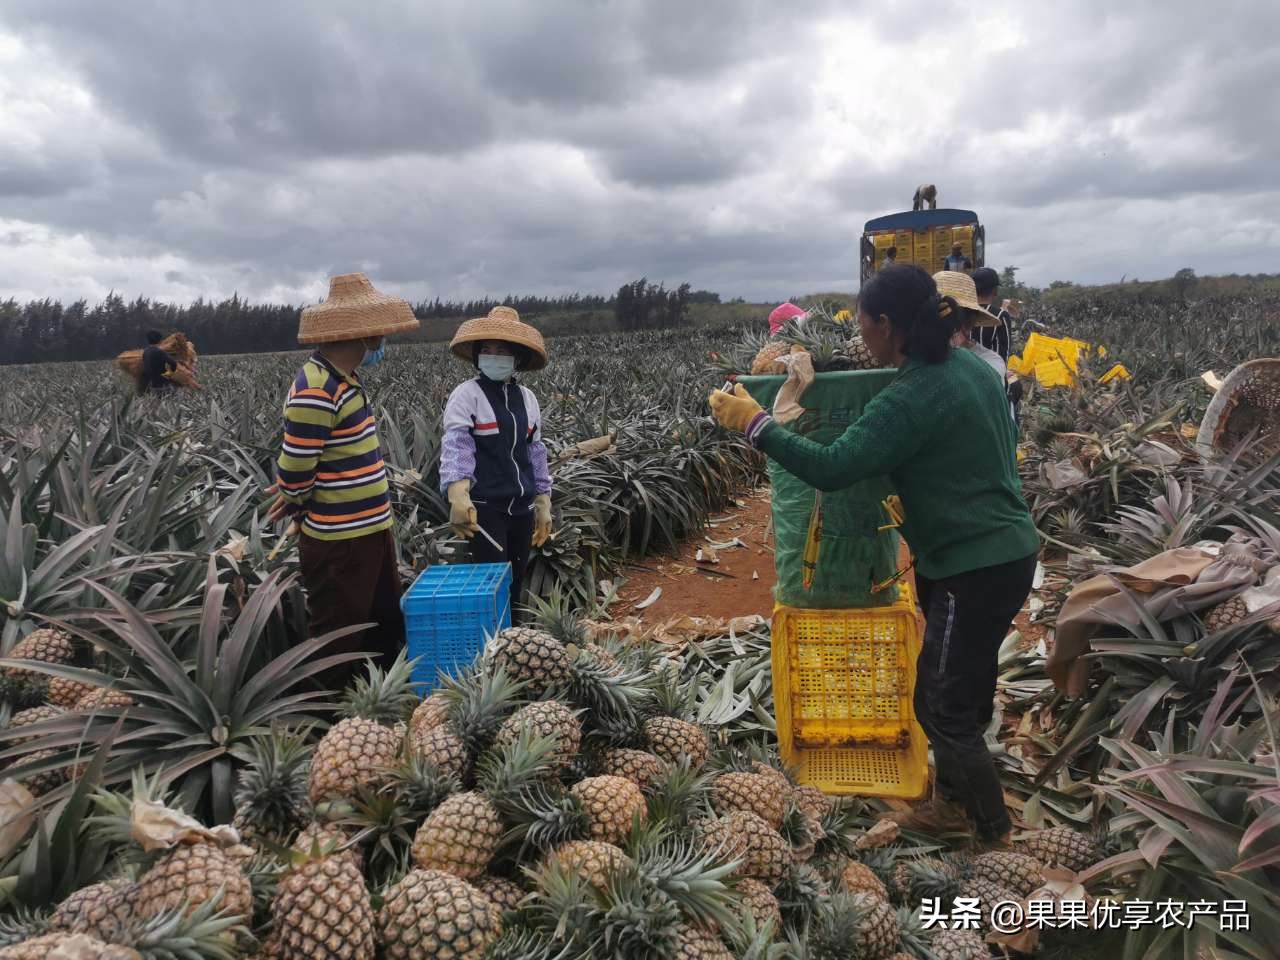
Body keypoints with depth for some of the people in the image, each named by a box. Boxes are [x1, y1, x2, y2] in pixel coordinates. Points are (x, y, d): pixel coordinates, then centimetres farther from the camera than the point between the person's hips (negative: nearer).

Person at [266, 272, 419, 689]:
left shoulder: (346, 378, 8)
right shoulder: (315, 390, -22)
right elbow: (295, 472, -19)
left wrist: (301, 496, 6)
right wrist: (303, 505, 1)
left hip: (373, 529, 10)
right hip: (339, 541, -10)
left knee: (388, 628, 22)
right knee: (341, 645, 7)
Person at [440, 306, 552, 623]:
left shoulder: (527, 397, 10)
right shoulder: (467, 394, -7)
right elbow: (455, 445, -21)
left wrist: (543, 503, 13)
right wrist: (457, 494, -38)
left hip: (521, 506, 6)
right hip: (485, 507, -5)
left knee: (516, 583, 14)